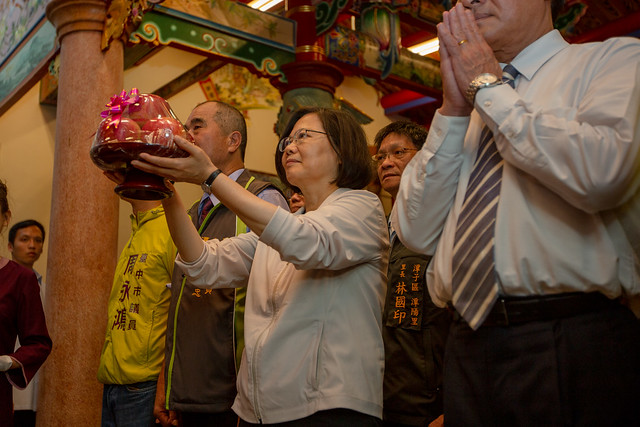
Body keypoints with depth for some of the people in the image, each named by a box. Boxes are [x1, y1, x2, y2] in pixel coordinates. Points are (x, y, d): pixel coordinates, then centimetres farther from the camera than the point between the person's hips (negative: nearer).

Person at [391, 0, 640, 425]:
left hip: (575, 346, -4)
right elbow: (416, 232, 7)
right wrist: (453, 109, -1)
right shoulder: (468, 110, 14)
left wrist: (488, 85, -7)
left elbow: (600, 174, -20)